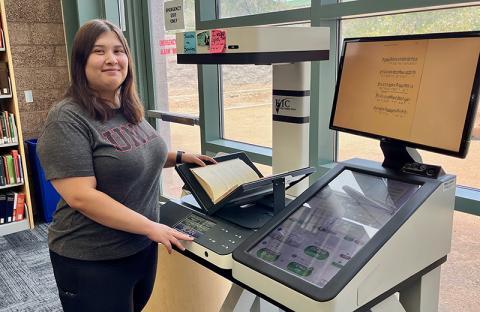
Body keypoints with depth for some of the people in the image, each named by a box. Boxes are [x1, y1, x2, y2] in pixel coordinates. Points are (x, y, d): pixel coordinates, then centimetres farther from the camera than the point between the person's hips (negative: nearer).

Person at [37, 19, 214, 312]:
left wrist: (179, 157, 8)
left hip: (143, 247, 7)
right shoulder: (67, 120, -20)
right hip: (92, 260, -7)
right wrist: (151, 227, -27)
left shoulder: (129, 109, 4)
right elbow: (81, 196, -26)